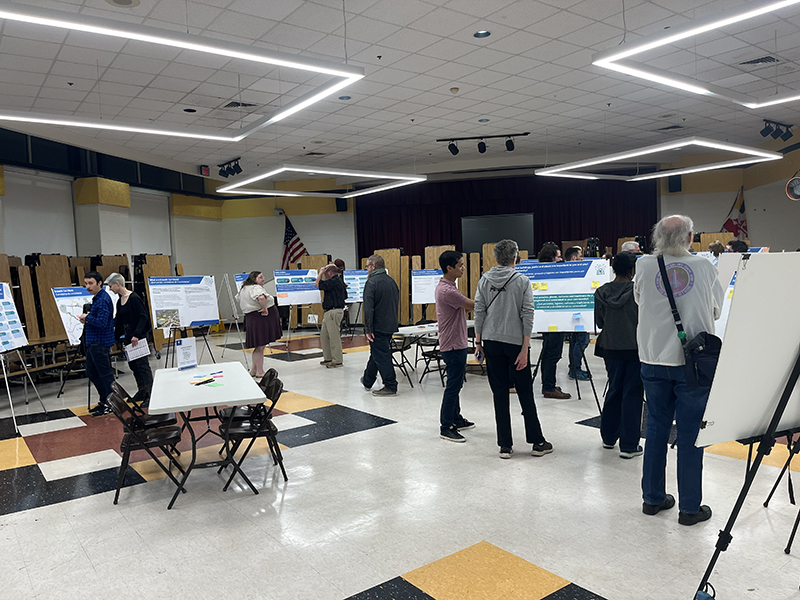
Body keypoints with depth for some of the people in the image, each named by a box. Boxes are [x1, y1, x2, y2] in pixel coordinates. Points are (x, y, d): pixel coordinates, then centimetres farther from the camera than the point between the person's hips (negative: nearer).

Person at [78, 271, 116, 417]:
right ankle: (104, 400, 26)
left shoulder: (103, 300, -18)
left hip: (100, 342, -11)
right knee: (92, 373, 17)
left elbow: (102, 322, -26)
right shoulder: (97, 298, 14)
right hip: (93, 342, 11)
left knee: (106, 374, -3)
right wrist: (87, 320, 5)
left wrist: (87, 317, -13)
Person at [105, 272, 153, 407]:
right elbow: (117, 320, 21)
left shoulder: (134, 298, -14)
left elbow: (143, 317, -19)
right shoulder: (120, 301, 11)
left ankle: (150, 395, -3)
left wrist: (137, 335, -25)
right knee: (132, 365, 14)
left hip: (138, 337, -9)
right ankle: (142, 391, 25)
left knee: (142, 365, -6)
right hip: (128, 337, 9)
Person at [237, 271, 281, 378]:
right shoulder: (256, 287, -15)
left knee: (259, 346, 18)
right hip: (260, 320, -10)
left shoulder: (244, 289, 17)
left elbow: (238, 298, 37)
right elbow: (261, 297, -35)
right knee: (260, 346, -4)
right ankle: (260, 372, 2)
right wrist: (265, 308, -21)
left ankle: (254, 370, 25)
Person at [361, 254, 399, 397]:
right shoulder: (391, 281, 10)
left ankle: (391, 387, 3)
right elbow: (396, 303, 18)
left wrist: (368, 329, -18)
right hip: (390, 325, 9)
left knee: (381, 356, 0)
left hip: (378, 327, -9)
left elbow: (368, 308, -21)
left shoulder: (372, 282, -16)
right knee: (376, 353, 21)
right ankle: (367, 381, 35)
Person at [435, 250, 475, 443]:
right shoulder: (448, 291, -23)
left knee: (455, 383, 19)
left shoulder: (444, 287, 10)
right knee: (453, 385, -3)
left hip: (455, 343, 11)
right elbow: (473, 305, -19)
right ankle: (446, 427, 5)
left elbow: (464, 308, 14)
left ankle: (456, 419, 31)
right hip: (453, 345, -10)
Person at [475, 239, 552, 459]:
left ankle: (505, 445, 11)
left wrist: (478, 342, 8)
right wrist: (524, 349, -7)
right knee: (525, 393, 8)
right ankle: (537, 442, 17)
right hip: (515, 342, -2)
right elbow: (527, 315, -9)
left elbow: (479, 312, 1)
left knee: (500, 394, 7)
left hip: (492, 342, 2)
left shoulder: (484, 280, 2)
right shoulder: (522, 281, -4)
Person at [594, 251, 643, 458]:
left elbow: (599, 323, 4)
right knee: (632, 394, 3)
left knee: (614, 391, 18)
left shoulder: (601, 292, -3)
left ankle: (608, 438, 28)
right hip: (635, 348, -4)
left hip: (611, 348, 4)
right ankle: (629, 445, 8)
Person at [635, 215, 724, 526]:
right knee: (690, 434, 6)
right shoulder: (704, 267, -5)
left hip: (654, 361, 2)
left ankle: (653, 498, 24)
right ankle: (690, 507, 15)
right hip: (693, 360, -2)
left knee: (656, 428, 14)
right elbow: (716, 310, 7)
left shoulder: (644, 266, -4)